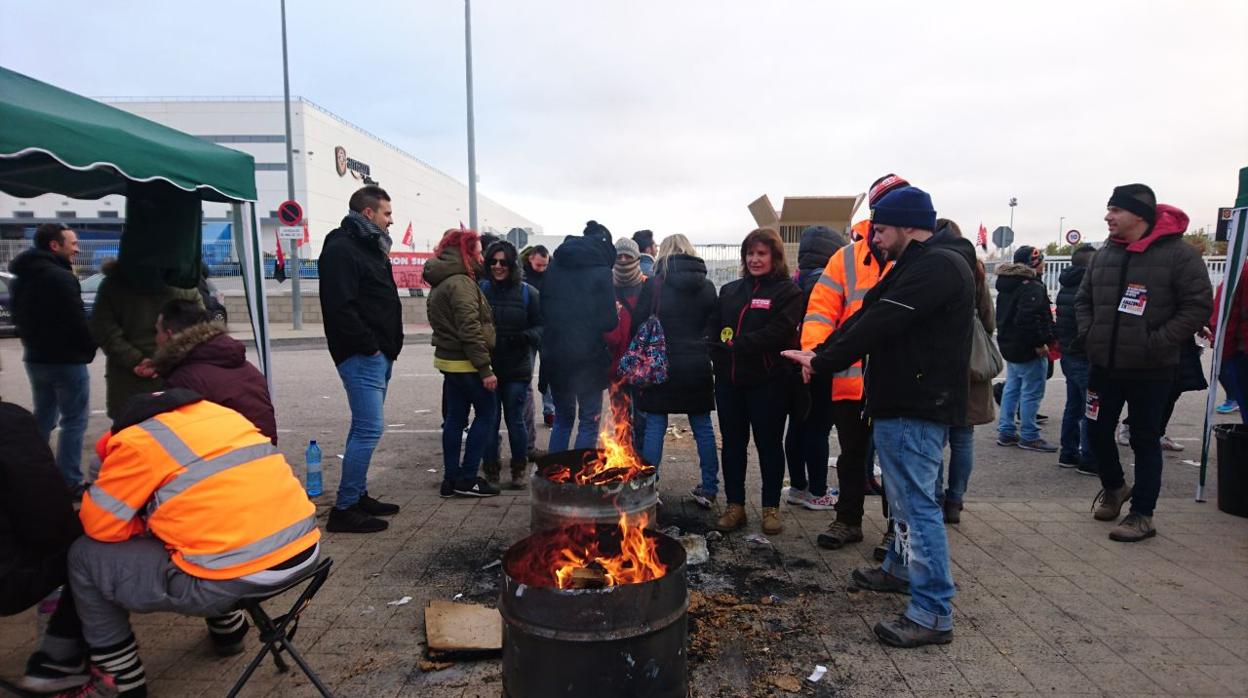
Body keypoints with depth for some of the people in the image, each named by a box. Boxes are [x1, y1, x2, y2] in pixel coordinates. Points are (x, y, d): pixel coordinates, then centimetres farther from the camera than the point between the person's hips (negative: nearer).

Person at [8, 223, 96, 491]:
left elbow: (19, 317, 18)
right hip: (65, 359, -9)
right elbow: (77, 321, -19)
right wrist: (90, 349, -2)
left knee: (42, 418, 19)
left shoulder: (23, 277, 11)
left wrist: (33, 344, 21)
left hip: (35, 357, 9)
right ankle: (69, 483, -2)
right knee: (74, 420, -2)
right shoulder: (61, 277, -19)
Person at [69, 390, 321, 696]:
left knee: (85, 556, 12)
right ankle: (228, 628, 41)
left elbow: (99, 526, 5)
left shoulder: (137, 440, 0)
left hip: (235, 579, -7)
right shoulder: (219, 413, 20)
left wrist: (146, 523, 22)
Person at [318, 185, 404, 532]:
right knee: (370, 428, -11)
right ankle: (344, 509, -3)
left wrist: (389, 346, 13)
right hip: (361, 356, -10)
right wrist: (370, 346, -18)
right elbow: (340, 307, -22)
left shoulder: (370, 248, 20)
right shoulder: (341, 249, -12)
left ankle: (358, 496, 24)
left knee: (365, 427, 14)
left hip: (378, 355, 10)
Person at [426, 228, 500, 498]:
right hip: (466, 363, -9)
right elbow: (470, 330, -23)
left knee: (455, 418, 12)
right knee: (487, 413, 0)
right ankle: (467, 479, 1)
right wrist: (485, 369, -22)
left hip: (448, 360, 9)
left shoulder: (441, 283, 14)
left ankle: (451, 478, 16)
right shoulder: (461, 283, -17)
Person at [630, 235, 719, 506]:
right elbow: (716, 326, 7)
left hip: (662, 364, -3)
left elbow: (639, 326, -6)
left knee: (655, 426, 4)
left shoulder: (654, 284, -6)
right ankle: (709, 489, 18)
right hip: (698, 367, 3)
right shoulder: (707, 286, 4)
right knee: (703, 427, 11)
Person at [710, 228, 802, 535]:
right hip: (729, 380, 5)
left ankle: (771, 507, 20)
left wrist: (735, 346, -19)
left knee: (769, 444, 7)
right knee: (732, 444, 10)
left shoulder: (788, 292, -2)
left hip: (767, 382, -5)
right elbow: (715, 330, 12)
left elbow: (777, 332, -16)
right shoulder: (730, 291, 15)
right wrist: (718, 352, -8)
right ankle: (735, 506, 22)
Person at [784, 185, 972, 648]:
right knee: (905, 495, 22)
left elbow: (877, 326, -22)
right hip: (905, 401, 11)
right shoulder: (914, 268, 18)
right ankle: (902, 569, 40)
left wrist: (822, 362, -14)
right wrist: (821, 353, 5)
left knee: (916, 503, -7)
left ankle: (933, 614, 1)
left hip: (916, 407, -11)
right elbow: (867, 315, 14)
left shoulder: (934, 269, -17)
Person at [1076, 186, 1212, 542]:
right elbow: (1083, 299, 17)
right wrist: (1088, 334, 3)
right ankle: (1114, 487, 38)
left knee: (1145, 439, 4)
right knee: (1098, 432, 13)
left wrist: (1157, 344, -17)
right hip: (1103, 366, 5)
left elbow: (1198, 306, -12)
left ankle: (1142, 514, 15)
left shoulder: (1179, 254, -9)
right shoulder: (1104, 254, 7)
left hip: (1151, 371, -5)